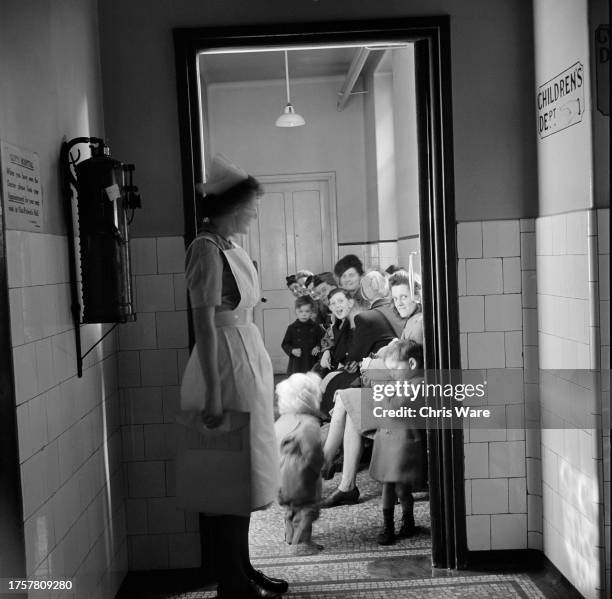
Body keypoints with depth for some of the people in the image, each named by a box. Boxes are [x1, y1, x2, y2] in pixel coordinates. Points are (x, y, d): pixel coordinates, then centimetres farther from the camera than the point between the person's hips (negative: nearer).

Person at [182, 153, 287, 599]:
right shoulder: (206, 250, -15)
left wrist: (260, 372, 17)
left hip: (249, 360, 9)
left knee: (245, 473, 16)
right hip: (225, 365, -9)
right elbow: (204, 325, -20)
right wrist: (214, 393, -22)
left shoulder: (231, 247, 11)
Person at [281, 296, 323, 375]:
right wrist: (292, 350, -12)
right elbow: (285, 344, 6)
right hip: (296, 363, 0)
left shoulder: (315, 327, 5)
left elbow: (321, 341, 12)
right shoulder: (292, 328, 3)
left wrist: (318, 347, -9)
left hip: (312, 363, 1)